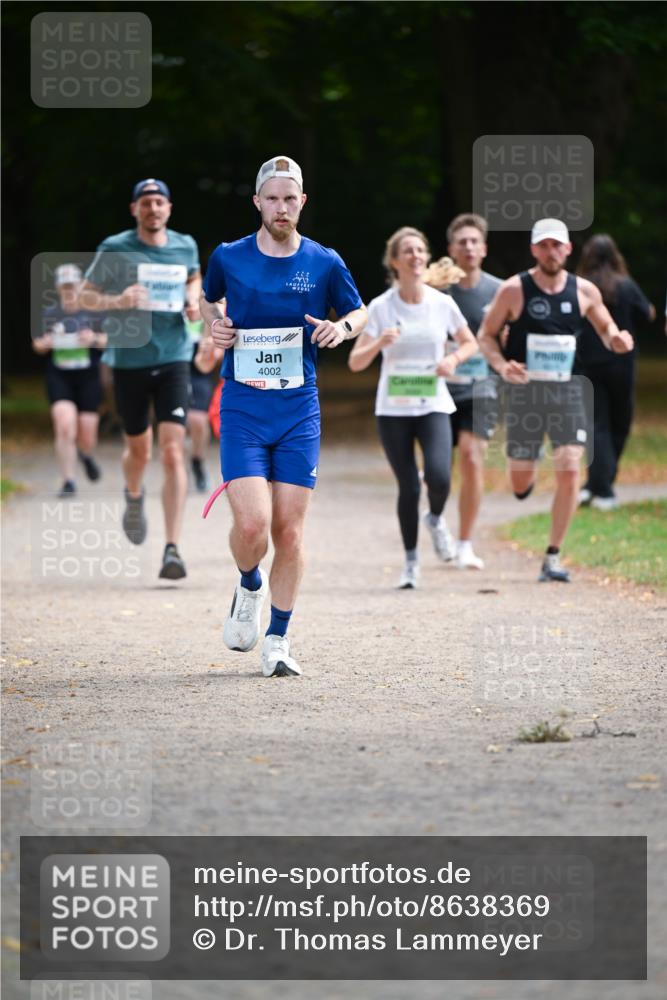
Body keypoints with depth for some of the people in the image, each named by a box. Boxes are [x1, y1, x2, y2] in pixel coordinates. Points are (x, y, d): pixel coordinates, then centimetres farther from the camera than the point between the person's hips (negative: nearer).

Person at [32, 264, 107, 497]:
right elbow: (37, 344, 12)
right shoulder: (49, 314, 5)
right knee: (65, 428, -17)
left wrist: (95, 339, -17)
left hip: (88, 377, 0)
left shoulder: (93, 311, 3)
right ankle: (68, 482, -10)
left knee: (87, 437, 3)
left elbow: (109, 341, 5)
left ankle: (86, 455, 42)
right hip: (59, 379, 0)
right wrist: (45, 343, -11)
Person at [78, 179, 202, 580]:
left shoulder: (185, 245, 5)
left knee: (173, 451, -13)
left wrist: (194, 301, 5)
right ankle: (134, 498, 51)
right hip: (129, 361, -1)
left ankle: (173, 548, -16)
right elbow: (86, 295, 3)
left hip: (174, 360, 1)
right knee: (139, 449, 13)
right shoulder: (115, 249, -4)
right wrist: (116, 300, -17)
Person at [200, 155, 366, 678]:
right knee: (252, 523, -15)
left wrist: (343, 327, -6)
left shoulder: (324, 263, 2)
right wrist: (216, 325, 1)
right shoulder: (228, 258, 2)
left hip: (299, 407, 1)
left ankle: (278, 640, 12)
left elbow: (360, 312, 16)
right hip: (243, 405, -1)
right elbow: (209, 299, 23)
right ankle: (250, 587, 19)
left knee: (290, 531, -1)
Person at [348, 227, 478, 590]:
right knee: (408, 488, -1)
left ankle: (435, 519, 14)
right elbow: (355, 363, -7)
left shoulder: (442, 304, -2)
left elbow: (470, 343, 13)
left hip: (433, 406, 0)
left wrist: (454, 359, -8)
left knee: (439, 477, -20)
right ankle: (411, 560, 18)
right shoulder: (381, 307, -5)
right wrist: (379, 342, -26)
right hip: (393, 410, 0)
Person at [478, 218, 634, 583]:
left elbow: (605, 327, 17)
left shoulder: (584, 291, 2)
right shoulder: (513, 290, -6)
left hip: (567, 392, 1)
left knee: (569, 471, -13)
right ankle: (527, 477, 44)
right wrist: (502, 366, -18)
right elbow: (485, 334, 0)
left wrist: (615, 340, -8)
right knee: (520, 483, 3)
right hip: (524, 391, -1)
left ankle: (553, 557, -5)